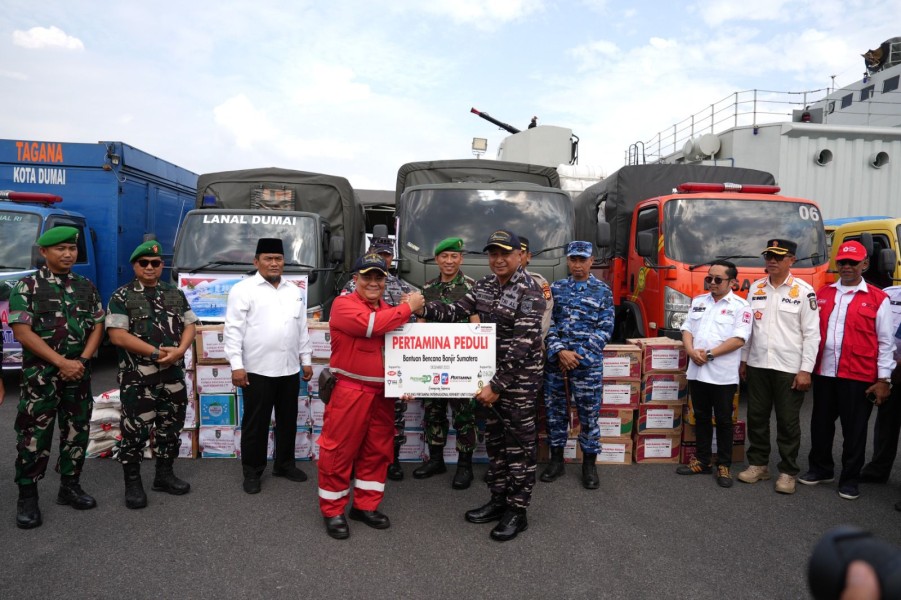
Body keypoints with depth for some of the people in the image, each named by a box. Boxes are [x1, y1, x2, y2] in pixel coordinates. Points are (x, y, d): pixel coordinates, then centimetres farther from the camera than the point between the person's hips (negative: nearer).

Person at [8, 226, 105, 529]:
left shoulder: (86, 288, 9)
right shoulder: (27, 286, -4)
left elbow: (97, 328, 7)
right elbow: (22, 332, -11)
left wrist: (81, 361, -8)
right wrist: (61, 362, -16)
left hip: (79, 374, 4)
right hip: (40, 375, -4)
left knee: (77, 431, 10)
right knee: (34, 435, -1)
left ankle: (69, 486, 23)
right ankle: (27, 496, 11)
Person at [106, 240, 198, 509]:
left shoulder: (175, 294, 10)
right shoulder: (121, 297, -4)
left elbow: (189, 325, 8)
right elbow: (117, 336, -13)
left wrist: (179, 350, -12)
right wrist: (157, 352, -15)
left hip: (173, 374, 5)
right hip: (137, 377, -4)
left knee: (170, 426, 12)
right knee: (135, 429, 0)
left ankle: (164, 474, 26)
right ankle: (133, 483, 14)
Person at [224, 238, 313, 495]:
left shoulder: (294, 290, 12)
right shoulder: (243, 289, -5)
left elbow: (302, 328, 16)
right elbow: (233, 329, -9)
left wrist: (306, 360, 13)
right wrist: (236, 365, -15)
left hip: (290, 369, 5)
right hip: (257, 370, -5)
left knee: (288, 420, 15)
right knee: (255, 424, 6)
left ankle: (284, 464, 31)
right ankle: (252, 472, 20)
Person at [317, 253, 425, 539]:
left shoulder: (391, 310, 13)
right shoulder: (343, 304, -9)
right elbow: (371, 324, -28)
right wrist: (408, 307, -18)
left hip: (382, 394, 7)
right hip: (350, 391, -6)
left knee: (378, 450, 12)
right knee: (339, 450, 1)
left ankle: (366, 505, 27)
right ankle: (332, 510, 17)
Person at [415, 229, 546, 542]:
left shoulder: (529, 292, -17)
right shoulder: (484, 285, 7)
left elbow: (522, 344, -22)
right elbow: (455, 312, 5)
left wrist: (497, 385, -23)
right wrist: (422, 308, -12)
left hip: (520, 375, -7)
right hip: (492, 371, 7)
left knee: (519, 442, 3)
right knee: (494, 439, 15)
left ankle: (517, 511, 16)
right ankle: (498, 500, 30)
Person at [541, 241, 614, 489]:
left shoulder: (602, 290, 2)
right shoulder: (556, 288, 8)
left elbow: (605, 329, -4)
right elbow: (548, 323, 3)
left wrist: (578, 355, -11)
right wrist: (560, 352, -12)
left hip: (588, 362, -2)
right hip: (556, 360, 3)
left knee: (589, 413, 3)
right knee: (555, 410, 10)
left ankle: (589, 464, 19)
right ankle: (556, 460, 25)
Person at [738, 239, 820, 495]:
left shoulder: (804, 291, -5)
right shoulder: (756, 288, 8)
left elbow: (811, 334, -7)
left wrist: (806, 370, -11)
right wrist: (743, 360, 12)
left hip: (789, 368, -4)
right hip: (757, 365, 4)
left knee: (788, 422, 5)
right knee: (756, 417, 11)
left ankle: (788, 471, 17)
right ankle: (758, 464, 24)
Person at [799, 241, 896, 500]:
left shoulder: (878, 299, -2)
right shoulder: (822, 294, 9)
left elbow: (885, 342, -3)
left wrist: (883, 379, -6)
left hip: (858, 377, -4)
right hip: (823, 373, 4)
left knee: (854, 429, 6)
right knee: (821, 423, 15)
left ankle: (850, 479, 21)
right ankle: (820, 468, 31)